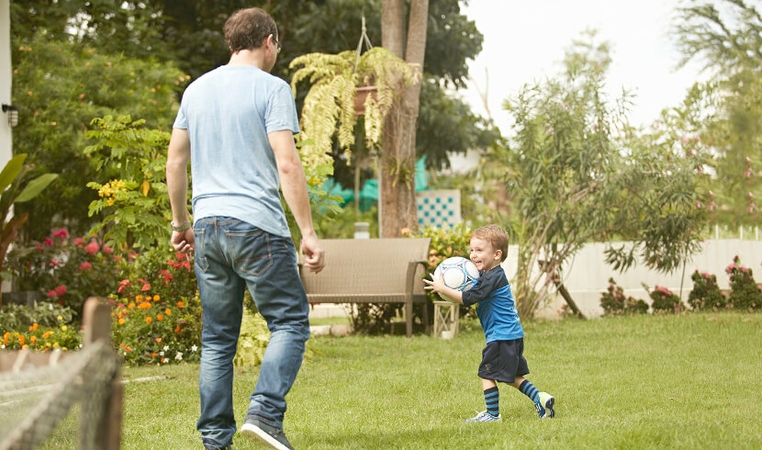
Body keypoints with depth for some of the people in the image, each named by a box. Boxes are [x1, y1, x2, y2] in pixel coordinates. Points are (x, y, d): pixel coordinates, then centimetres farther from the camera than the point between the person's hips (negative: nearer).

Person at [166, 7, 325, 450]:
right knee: (291, 322, 2)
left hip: (207, 228, 6)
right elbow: (287, 165, -13)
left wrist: (181, 223, 27)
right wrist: (309, 233, -11)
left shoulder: (197, 89, 14)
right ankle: (265, 412, -15)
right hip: (257, 228, -6)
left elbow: (176, 160, 17)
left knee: (218, 338, 10)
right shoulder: (271, 88, -5)